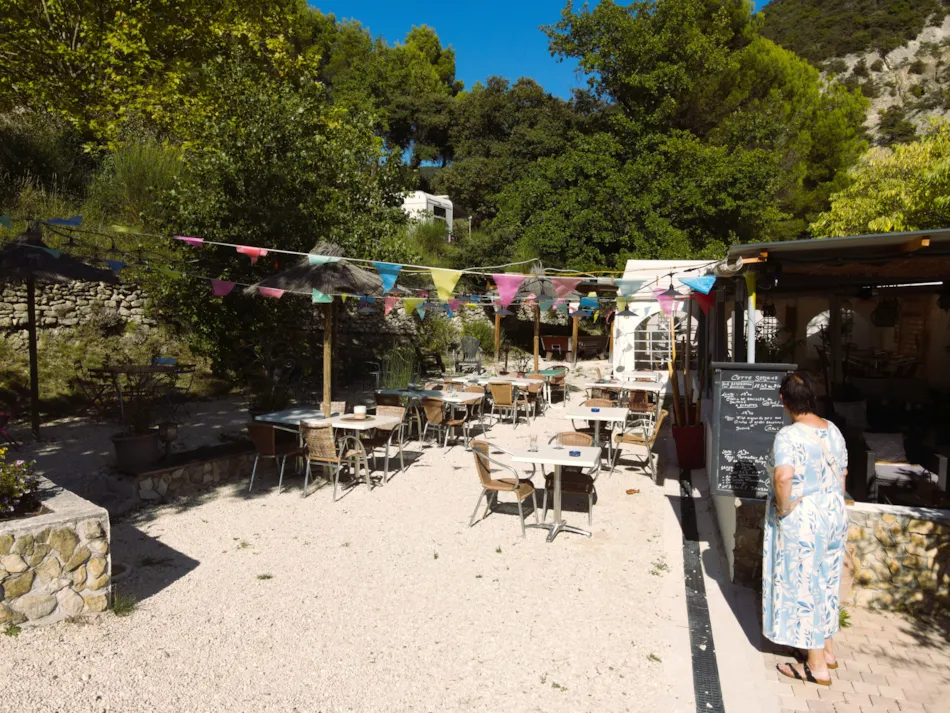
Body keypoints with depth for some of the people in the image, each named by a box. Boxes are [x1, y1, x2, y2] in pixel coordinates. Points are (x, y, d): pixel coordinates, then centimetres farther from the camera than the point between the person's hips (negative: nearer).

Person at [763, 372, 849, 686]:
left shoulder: (788, 436, -23)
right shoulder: (833, 430, 2)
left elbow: (783, 477, -37)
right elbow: (842, 474, 12)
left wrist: (783, 509, -20)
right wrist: (832, 507, 21)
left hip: (801, 523, -8)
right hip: (834, 518, 8)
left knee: (803, 588, 6)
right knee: (826, 584, 21)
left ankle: (816, 667, 19)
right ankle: (827, 649, 38)